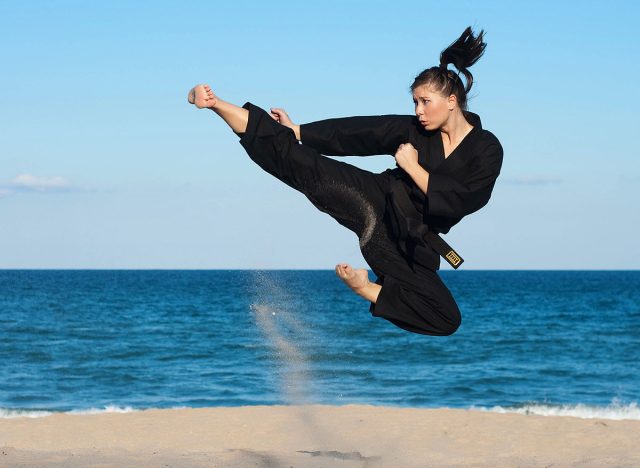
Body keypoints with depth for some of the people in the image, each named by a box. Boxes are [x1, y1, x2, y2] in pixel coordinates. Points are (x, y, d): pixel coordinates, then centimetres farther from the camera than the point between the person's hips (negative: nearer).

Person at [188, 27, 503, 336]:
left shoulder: (486, 150, -7)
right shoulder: (413, 130, 3)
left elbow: (456, 203, -17)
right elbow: (356, 131, 2)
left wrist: (413, 167, -15)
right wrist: (295, 130, -1)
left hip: (411, 242, -1)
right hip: (378, 199, 1)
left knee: (446, 321, -12)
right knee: (307, 165, -18)